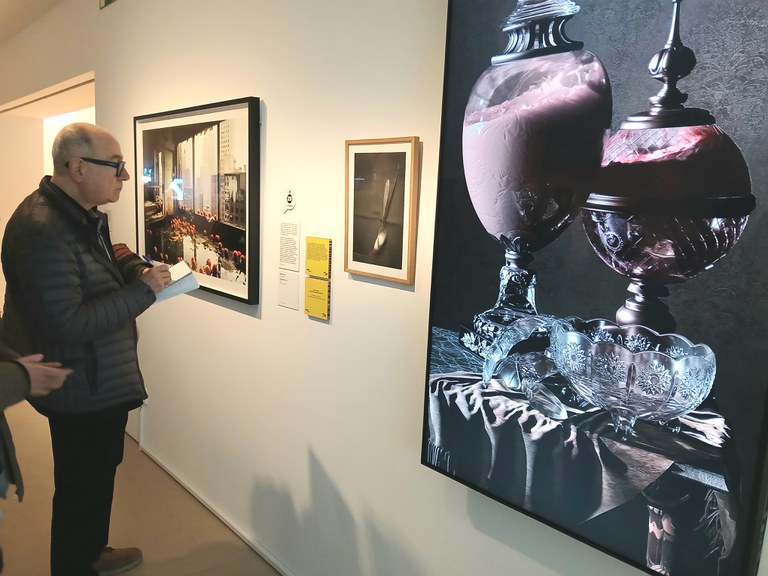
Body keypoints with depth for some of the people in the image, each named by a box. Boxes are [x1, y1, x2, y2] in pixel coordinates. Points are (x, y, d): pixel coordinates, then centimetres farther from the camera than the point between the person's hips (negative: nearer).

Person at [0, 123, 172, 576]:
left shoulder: (84, 215, 6)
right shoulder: (42, 231, -27)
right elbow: (68, 323, -30)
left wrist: (137, 269, 0)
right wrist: (144, 291, -25)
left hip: (101, 379, 11)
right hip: (82, 388, -11)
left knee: (100, 470, 26)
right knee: (82, 486, 8)